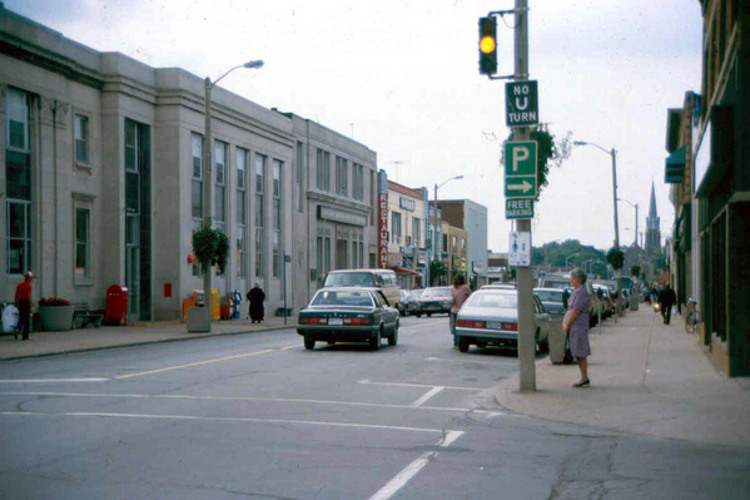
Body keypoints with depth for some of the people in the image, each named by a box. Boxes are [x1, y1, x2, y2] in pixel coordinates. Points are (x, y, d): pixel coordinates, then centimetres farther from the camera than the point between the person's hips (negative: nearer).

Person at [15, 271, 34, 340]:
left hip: (20, 303, 6)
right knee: (26, 320, 3)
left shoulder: (19, 285, 9)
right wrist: (31, 307, -13)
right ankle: (25, 336, 6)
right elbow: (29, 297, -16)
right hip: (26, 303, -6)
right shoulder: (28, 285, -12)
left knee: (21, 319, 17)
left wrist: (16, 303, 20)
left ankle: (17, 330, -7)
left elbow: (16, 295, 12)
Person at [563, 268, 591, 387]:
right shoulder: (575, 291, 17)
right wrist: (564, 322, 9)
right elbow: (569, 309, 21)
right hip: (574, 327, 10)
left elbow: (576, 311, -19)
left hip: (579, 326, -10)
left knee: (580, 354, -7)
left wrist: (567, 324, -13)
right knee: (577, 353, 11)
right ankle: (584, 378, 16)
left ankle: (584, 378, -3)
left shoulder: (582, 292, -15)